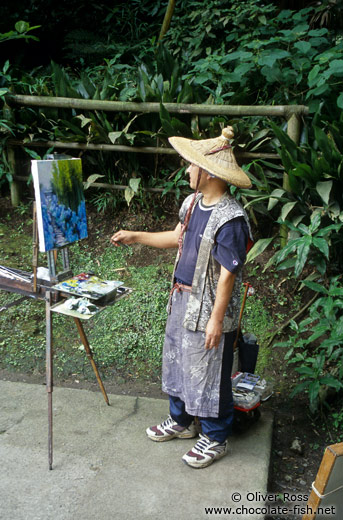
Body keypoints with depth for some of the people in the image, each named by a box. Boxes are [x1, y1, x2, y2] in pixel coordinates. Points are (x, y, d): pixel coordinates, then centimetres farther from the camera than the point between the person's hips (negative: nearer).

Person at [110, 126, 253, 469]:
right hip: (182, 299, 9)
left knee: (209, 375, 7)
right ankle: (181, 421, 44)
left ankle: (215, 439, 30)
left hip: (208, 309, -9)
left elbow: (228, 273, -24)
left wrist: (216, 319, -21)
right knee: (177, 361, 22)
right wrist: (135, 237, 16)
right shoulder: (193, 203, 3)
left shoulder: (230, 219, -25)